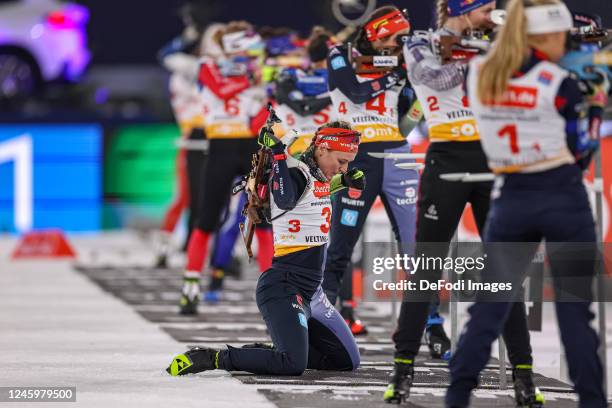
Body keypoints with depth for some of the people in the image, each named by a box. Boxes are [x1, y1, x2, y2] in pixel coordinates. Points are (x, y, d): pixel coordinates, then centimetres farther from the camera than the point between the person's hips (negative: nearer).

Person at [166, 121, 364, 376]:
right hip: (283, 289, -10)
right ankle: (215, 358, -12)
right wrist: (277, 152, -33)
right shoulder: (296, 171, -13)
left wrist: (345, 180, 24)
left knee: (348, 361, 9)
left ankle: (267, 353, 16)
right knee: (293, 365, -27)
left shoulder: (318, 176, 13)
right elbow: (285, 199, -36)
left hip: (310, 293, 10)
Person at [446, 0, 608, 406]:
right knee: (575, 307, 5)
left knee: (491, 301, 10)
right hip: (564, 200, -3)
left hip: (511, 202, 3)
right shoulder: (558, 83, -11)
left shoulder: (479, 73, 0)